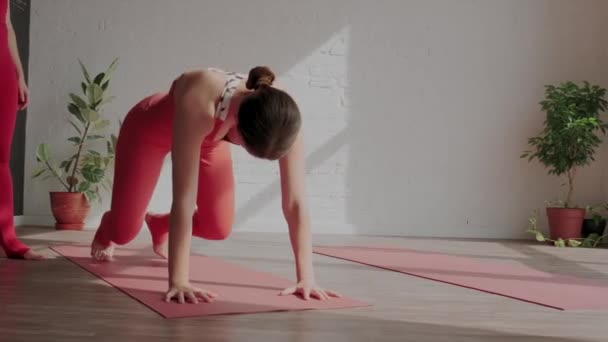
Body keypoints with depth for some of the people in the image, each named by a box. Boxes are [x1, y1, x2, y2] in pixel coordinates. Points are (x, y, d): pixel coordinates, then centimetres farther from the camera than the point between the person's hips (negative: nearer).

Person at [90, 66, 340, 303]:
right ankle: (106, 230, 37)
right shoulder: (199, 104, -48)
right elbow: (184, 198, -46)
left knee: (217, 229, -7)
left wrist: (306, 278, -34)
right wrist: (178, 280, -46)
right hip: (151, 128, -3)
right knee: (124, 233, -5)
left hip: (208, 137, 4)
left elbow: (295, 202, -32)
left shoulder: (282, 118, -35)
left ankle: (159, 225, 29)